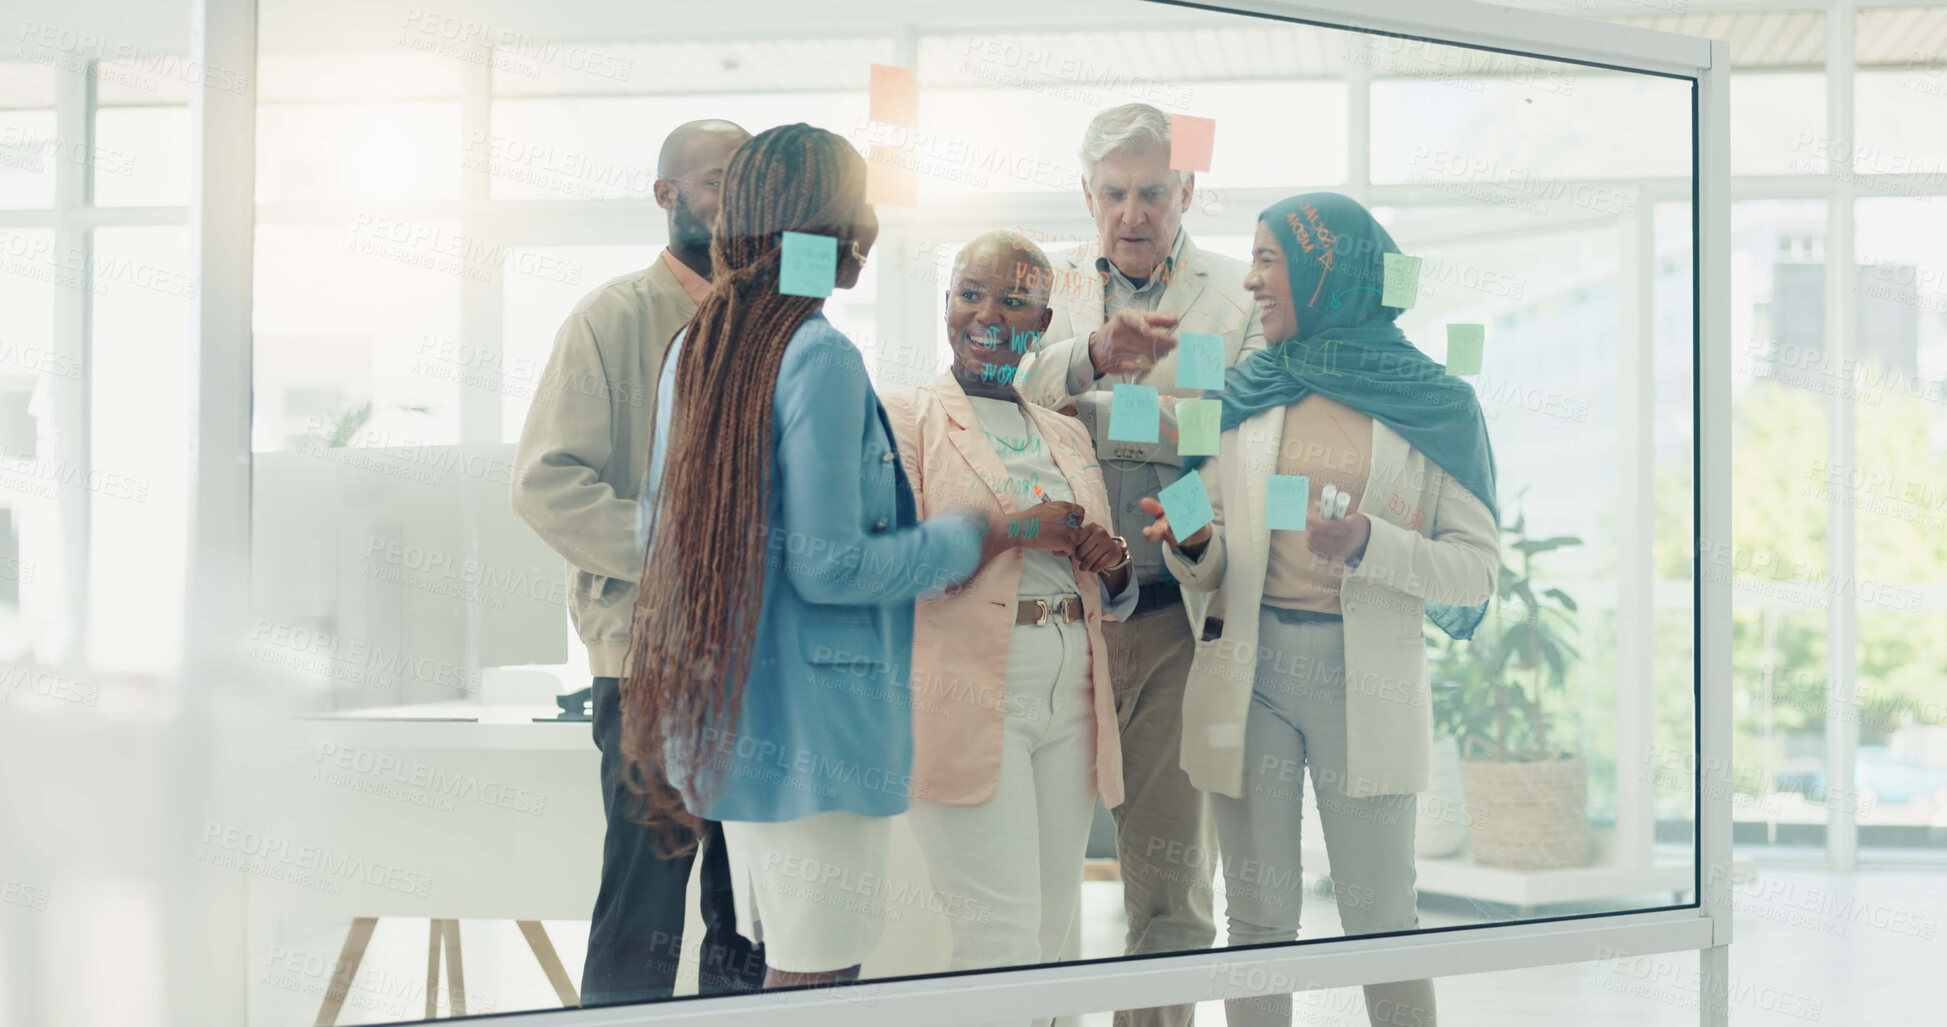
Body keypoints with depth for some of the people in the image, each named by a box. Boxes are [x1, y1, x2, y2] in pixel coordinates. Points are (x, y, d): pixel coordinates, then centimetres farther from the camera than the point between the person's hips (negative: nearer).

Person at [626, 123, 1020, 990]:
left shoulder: (693, 348, 9)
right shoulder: (820, 356, -16)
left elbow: (654, 531, 17)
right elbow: (829, 565, -18)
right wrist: (966, 542, -5)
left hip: (725, 714, 9)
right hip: (812, 717, -9)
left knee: (777, 959, 18)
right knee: (819, 976, 1)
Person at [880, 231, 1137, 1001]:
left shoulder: (1067, 436, 20)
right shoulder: (905, 417, 2)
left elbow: (1112, 602, 25)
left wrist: (1113, 568, 3)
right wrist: (1012, 529, -15)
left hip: (1068, 699, 6)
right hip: (969, 697, -6)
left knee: (1055, 926, 9)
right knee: (1002, 931, -11)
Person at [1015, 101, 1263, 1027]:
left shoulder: (1241, 298, 7)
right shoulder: (1048, 284, 12)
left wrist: (1087, 412, -8)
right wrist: (1091, 353, -22)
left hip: (1174, 619, -1)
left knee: (1169, 880, 5)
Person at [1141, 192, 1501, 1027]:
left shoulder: (1434, 405, 2)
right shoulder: (1244, 395, 11)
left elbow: (1477, 569, -2)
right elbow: (1209, 569, 13)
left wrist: (1368, 545, -18)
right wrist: (1190, 548, -10)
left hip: (1368, 680, -2)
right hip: (1249, 671, 3)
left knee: (1381, 920, 1)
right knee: (1258, 918, 7)